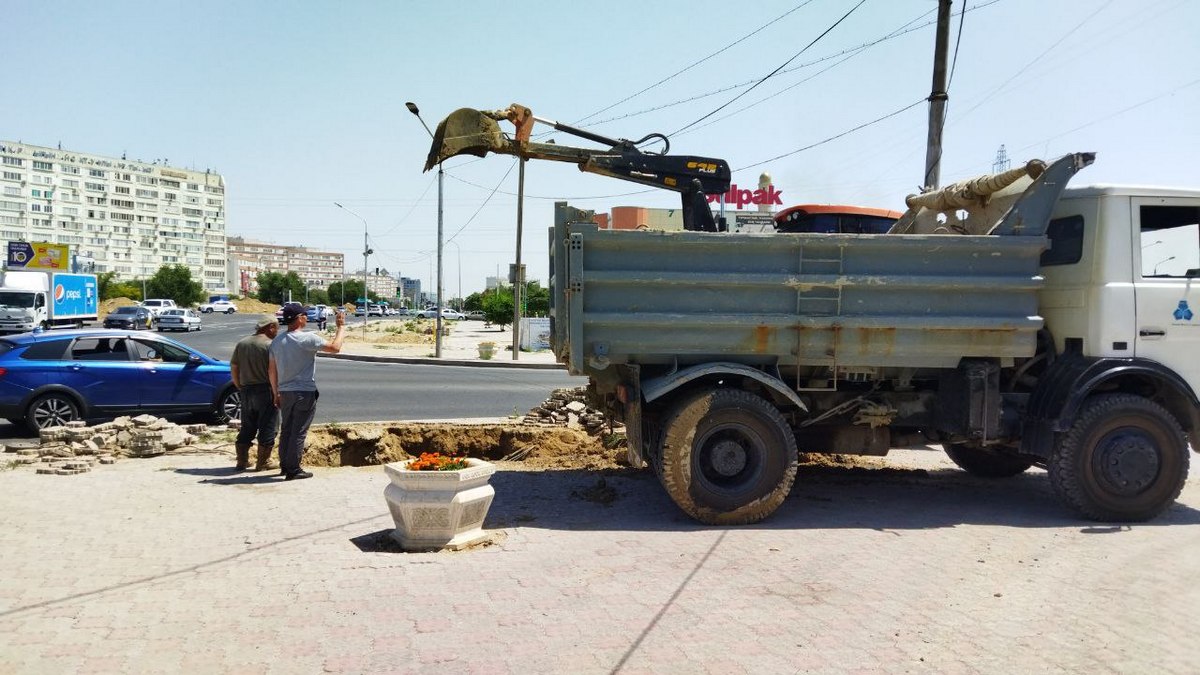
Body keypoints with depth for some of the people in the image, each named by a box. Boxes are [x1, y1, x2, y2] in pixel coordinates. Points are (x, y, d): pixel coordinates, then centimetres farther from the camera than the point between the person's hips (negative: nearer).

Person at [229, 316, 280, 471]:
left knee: (247, 428, 16)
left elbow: (234, 368, 11)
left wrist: (240, 387, 19)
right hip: (265, 390, -6)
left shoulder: (241, 343, 9)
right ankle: (263, 463, 4)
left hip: (246, 390, 6)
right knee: (268, 428, 2)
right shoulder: (270, 345, -12)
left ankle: (242, 461, 19)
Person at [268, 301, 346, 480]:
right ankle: (293, 470, 1)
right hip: (304, 392, -7)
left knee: (286, 430, 15)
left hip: (285, 392, 7)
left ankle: (285, 466, 23)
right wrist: (341, 327, -2)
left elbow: (271, 370, 11)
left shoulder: (277, 341, 6)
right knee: (298, 432, -2)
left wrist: (276, 393, 19)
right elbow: (334, 347, -15)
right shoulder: (307, 339, -16)